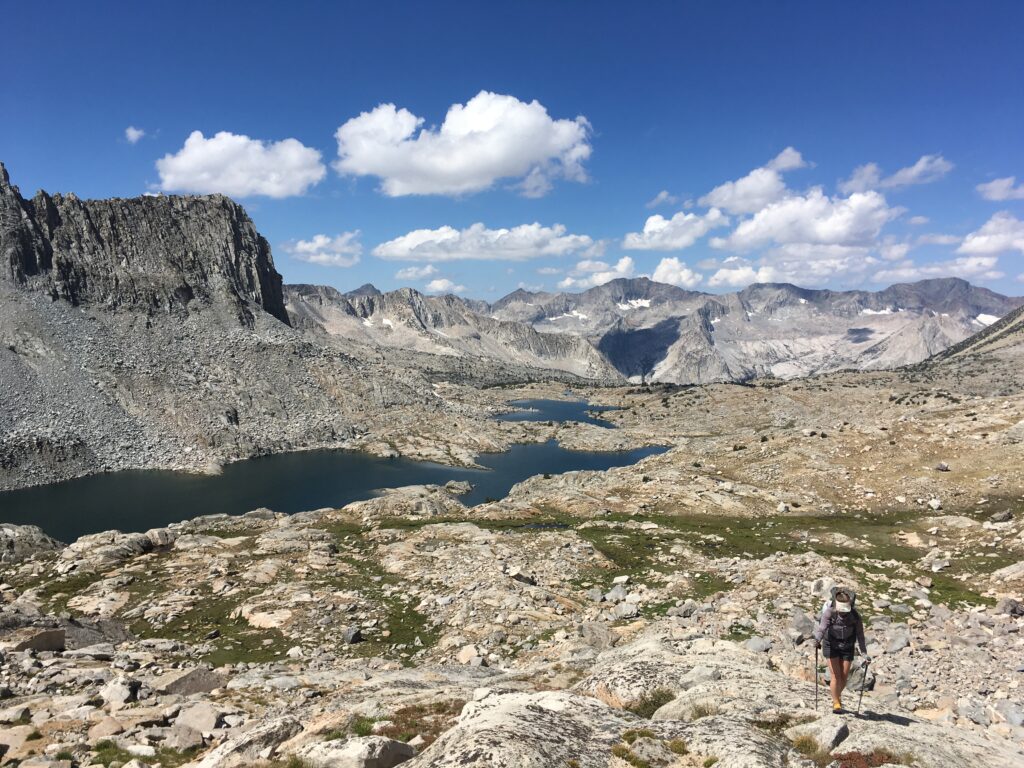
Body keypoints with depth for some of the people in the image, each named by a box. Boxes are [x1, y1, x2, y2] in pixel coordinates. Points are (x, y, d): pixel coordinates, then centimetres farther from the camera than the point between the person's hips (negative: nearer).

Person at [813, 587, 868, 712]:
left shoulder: (855, 616, -16)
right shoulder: (829, 612, -22)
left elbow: (860, 635, -11)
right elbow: (822, 627, -35)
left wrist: (864, 654, -18)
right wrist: (817, 640, -54)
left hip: (847, 648, 2)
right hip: (831, 646, -2)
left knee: (844, 676, 4)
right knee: (835, 676, -9)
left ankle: (838, 696, 33)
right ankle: (836, 703, 6)